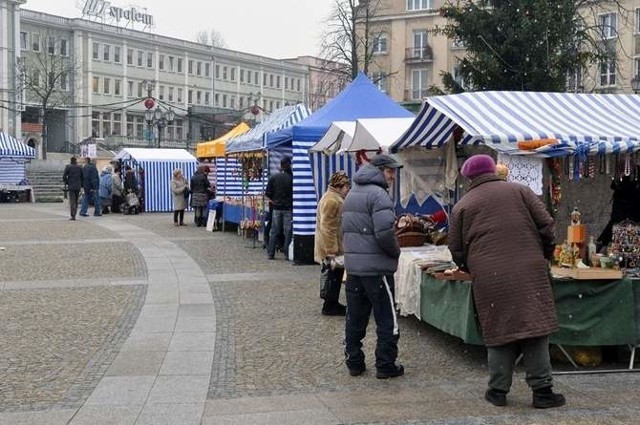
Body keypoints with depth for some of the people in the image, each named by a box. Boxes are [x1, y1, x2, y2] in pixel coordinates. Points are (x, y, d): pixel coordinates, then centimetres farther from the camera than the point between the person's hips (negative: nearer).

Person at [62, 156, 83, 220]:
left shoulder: (68, 167, -5)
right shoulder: (79, 167, 4)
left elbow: (64, 176, -8)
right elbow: (82, 177, 5)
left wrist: (66, 183, 7)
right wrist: (81, 185, 11)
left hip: (71, 186, -3)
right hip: (78, 186, 3)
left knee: (72, 201, -5)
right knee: (76, 201, 12)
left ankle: (72, 216, -13)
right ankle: (74, 215, 15)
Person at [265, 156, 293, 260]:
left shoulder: (273, 177, -2)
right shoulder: (292, 178, -10)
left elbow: (268, 194, 0)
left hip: (276, 208, 3)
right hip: (288, 208, -3)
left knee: (274, 231, 9)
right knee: (288, 231, 3)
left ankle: (270, 253, 12)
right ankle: (287, 254, 4)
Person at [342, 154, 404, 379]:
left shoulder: (352, 192, 15)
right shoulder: (378, 194, -15)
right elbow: (384, 232, -25)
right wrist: (396, 251, -7)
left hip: (353, 265, 8)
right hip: (376, 268, -8)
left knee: (355, 319, 14)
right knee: (387, 319, 3)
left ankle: (354, 362, 20)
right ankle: (385, 366, 7)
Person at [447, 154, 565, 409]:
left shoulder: (462, 206, 11)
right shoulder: (519, 191, 10)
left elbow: (457, 250, 12)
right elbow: (546, 225, 5)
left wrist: (471, 269, 30)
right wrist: (545, 254, 19)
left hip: (490, 277, 1)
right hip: (529, 272, 0)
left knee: (499, 332, 8)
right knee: (534, 328, 4)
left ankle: (498, 391, 12)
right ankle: (542, 390, 5)